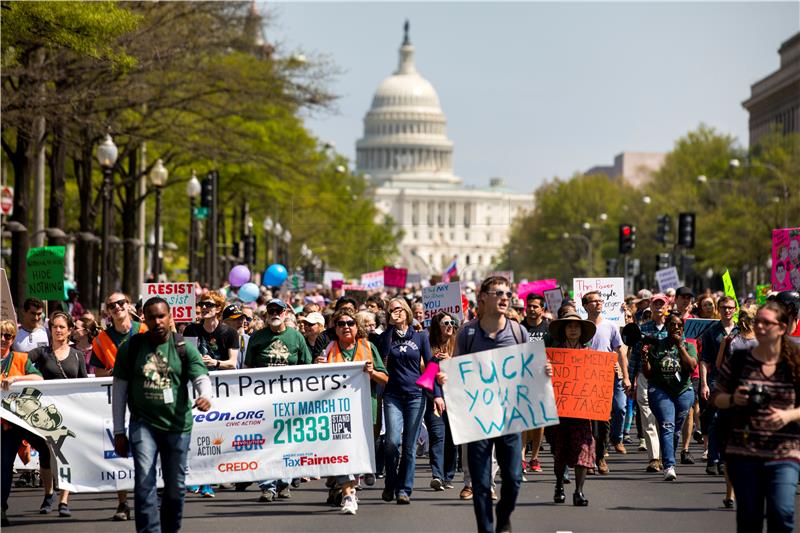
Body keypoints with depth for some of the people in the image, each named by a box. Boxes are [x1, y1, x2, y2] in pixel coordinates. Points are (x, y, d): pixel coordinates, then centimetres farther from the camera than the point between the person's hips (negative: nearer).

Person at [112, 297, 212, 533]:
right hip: (143, 423, -1)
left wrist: (205, 396, -33)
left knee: (175, 487, 9)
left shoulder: (184, 348, 2)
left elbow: (201, 377, -8)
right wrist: (119, 431, 4)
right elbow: (119, 389, 6)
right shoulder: (130, 348, 2)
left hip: (178, 425, 1)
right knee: (144, 481, -17)